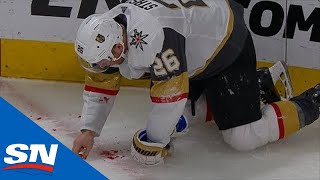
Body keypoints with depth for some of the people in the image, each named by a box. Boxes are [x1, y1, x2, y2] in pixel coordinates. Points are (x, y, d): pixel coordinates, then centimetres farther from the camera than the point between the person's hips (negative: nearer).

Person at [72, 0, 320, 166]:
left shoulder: (151, 36, -40)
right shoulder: (105, 33, -12)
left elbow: (170, 95, -33)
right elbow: (101, 85, 1)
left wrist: (152, 142, -21)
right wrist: (89, 130, -7)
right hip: (194, 50, 9)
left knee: (243, 138, -12)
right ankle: (260, 80, 28)